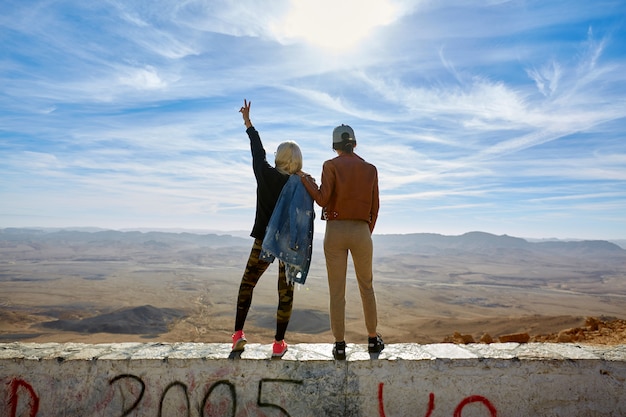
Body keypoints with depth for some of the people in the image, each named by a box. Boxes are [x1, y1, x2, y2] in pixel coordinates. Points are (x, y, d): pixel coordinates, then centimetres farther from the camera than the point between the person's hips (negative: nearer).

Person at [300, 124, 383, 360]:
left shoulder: (331, 166, -2)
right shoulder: (370, 169, 8)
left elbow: (322, 200, -12)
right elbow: (374, 208, 7)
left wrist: (307, 181, 4)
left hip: (335, 231, -2)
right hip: (361, 231, 2)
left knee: (337, 291, 6)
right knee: (366, 287, 17)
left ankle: (339, 345, 13)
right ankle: (373, 339, 26)